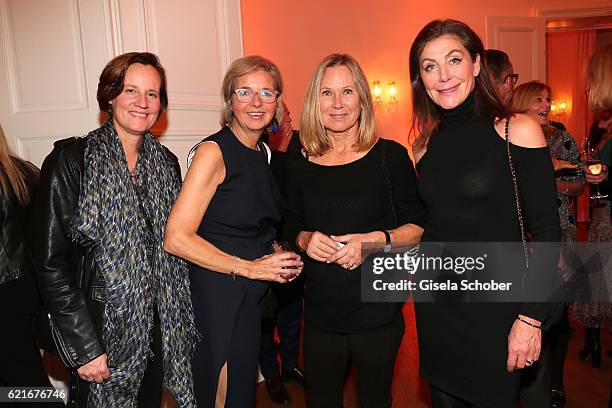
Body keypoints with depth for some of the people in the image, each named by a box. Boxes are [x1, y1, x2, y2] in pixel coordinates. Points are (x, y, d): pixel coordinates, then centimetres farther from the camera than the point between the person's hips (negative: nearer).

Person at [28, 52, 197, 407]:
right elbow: (51, 262, -14)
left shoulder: (166, 163, 4)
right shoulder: (71, 159, -12)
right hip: (102, 331, -4)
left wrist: (178, 322, 5)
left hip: (160, 330, 5)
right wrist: (84, 348, -15)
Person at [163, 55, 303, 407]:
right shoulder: (214, 152, -15)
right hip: (218, 296, -7)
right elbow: (177, 238, -21)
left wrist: (279, 258, 1)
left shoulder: (265, 154, 8)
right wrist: (250, 267, -19)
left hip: (256, 298, 7)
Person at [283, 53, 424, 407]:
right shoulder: (299, 160, 1)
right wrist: (305, 239, -11)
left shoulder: (390, 156, -7)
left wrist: (378, 240, -20)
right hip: (320, 313, 3)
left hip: (378, 311, -2)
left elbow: (419, 226, -3)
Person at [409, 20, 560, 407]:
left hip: (495, 305, -4)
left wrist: (531, 318, -14)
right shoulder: (426, 144, 4)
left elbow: (547, 233, -11)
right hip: (435, 305, 4)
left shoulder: (518, 130, -10)